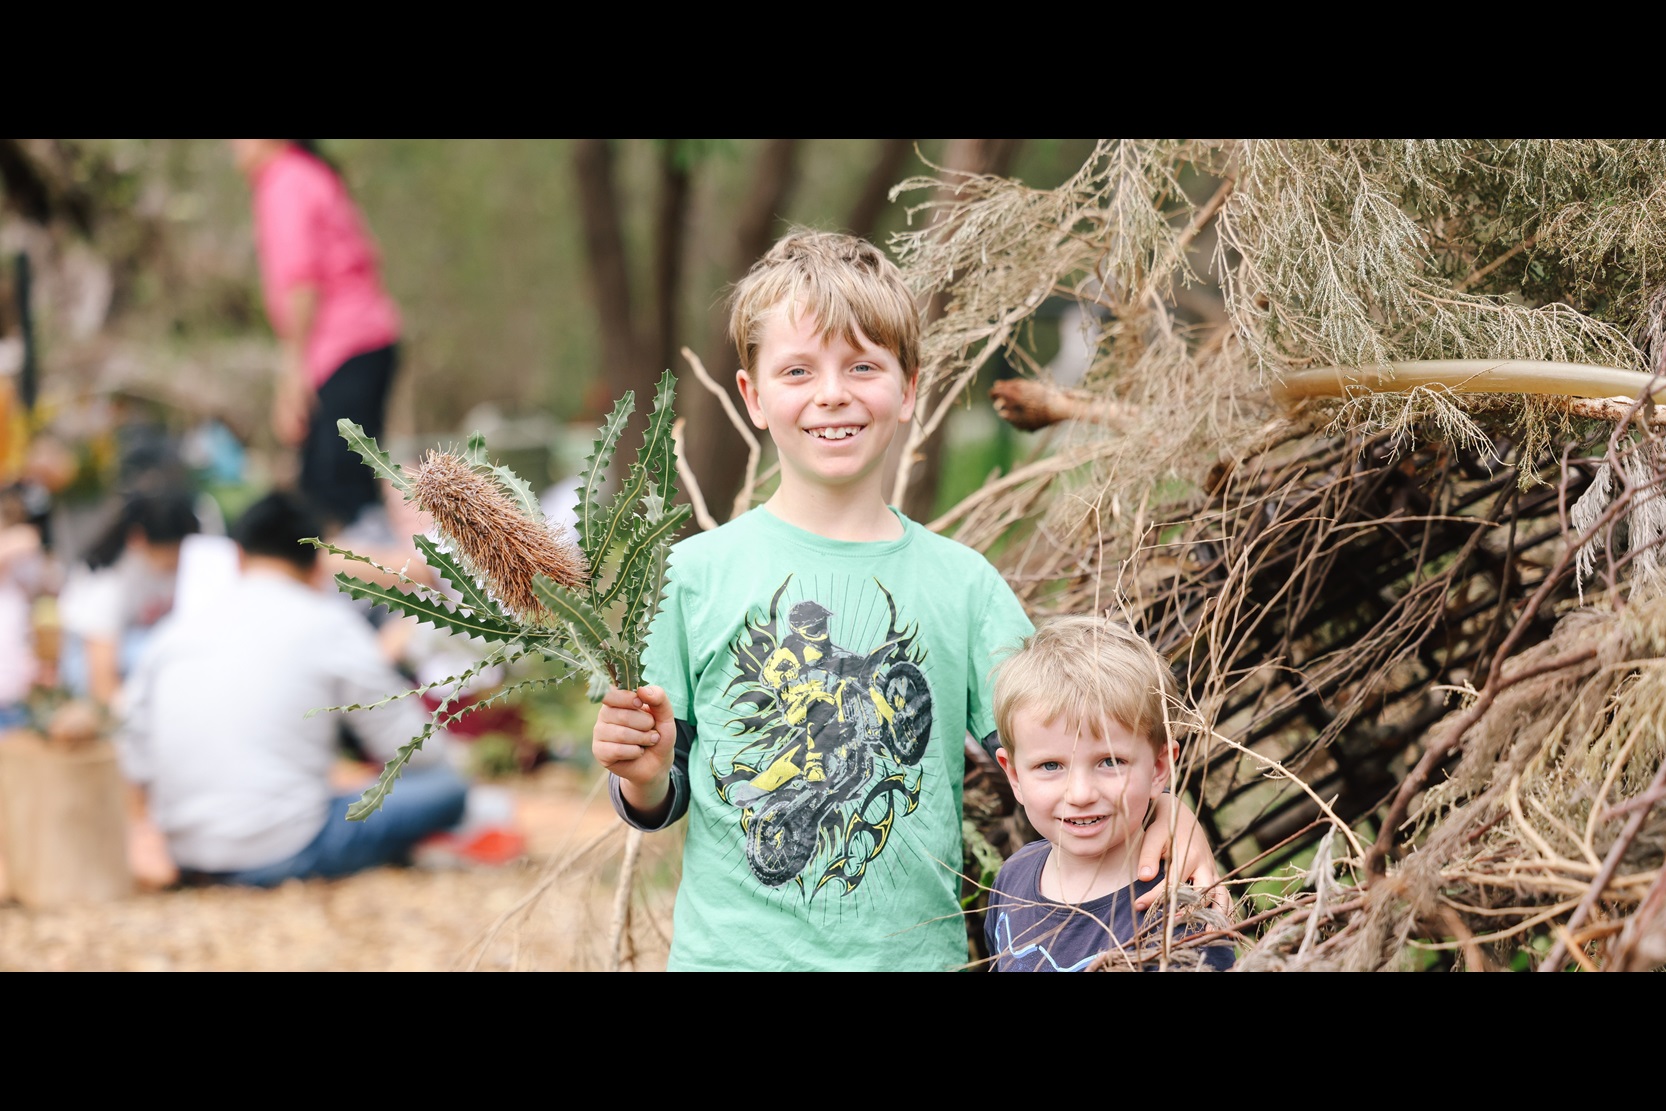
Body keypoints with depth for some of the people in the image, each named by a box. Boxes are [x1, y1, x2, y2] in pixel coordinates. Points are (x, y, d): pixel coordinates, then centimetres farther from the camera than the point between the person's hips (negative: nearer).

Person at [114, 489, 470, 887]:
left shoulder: (181, 623, 10)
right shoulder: (328, 624, -2)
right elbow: (419, 751, 4)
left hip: (187, 857, 6)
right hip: (283, 853, -6)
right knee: (447, 787, 4)